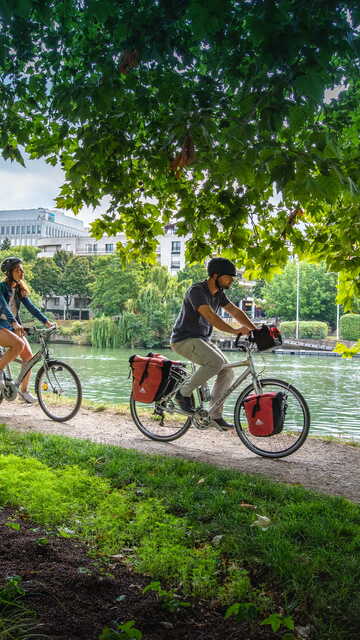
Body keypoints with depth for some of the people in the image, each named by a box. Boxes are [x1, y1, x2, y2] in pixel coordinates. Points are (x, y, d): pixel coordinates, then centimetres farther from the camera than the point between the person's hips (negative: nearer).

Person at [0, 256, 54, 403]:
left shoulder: (19, 290, 9)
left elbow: (31, 307, 4)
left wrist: (46, 321, -8)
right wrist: (14, 323, -42)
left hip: (13, 326, 7)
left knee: (28, 355, -8)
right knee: (19, 344, -33)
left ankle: (24, 390, 6)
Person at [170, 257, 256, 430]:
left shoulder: (218, 293, 8)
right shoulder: (197, 291, -20)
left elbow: (235, 312, 7)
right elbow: (211, 317, -32)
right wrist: (235, 331, -40)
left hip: (202, 340, 9)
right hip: (185, 340, -9)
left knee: (227, 372, -3)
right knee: (216, 362, -29)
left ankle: (216, 416, 4)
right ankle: (183, 393, -12)